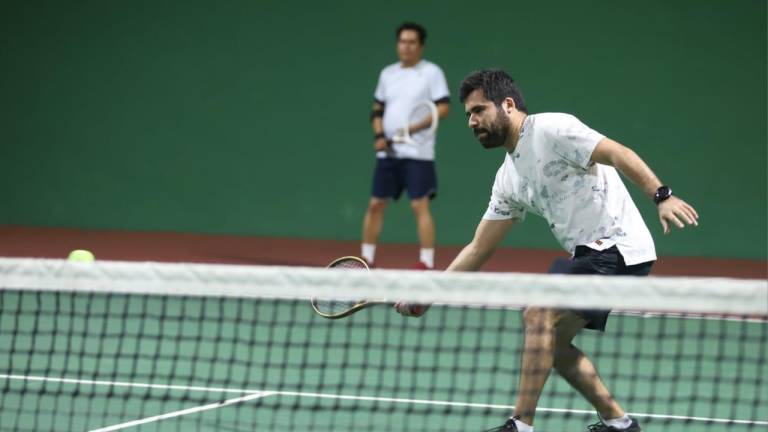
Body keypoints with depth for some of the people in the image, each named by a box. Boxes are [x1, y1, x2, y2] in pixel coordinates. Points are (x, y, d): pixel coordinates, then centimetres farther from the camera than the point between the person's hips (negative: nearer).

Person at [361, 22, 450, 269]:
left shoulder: (431, 72, -3)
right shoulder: (387, 74, 14)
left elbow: (443, 108, -9)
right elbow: (377, 109, 20)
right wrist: (379, 135, 2)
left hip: (417, 153, -5)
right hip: (388, 152, 5)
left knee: (420, 205, -9)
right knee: (375, 204, 6)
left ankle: (426, 263, -7)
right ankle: (366, 259, 15)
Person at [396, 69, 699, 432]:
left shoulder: (552, 129, -10)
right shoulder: (508, 178, 16)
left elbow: (619, 155, -19)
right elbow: (478, 249, 18)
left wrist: (662, 197, -32)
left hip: (618, 247, -10)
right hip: (589, 254, 10)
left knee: (539, 317, -18)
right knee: (552, 342, 12)